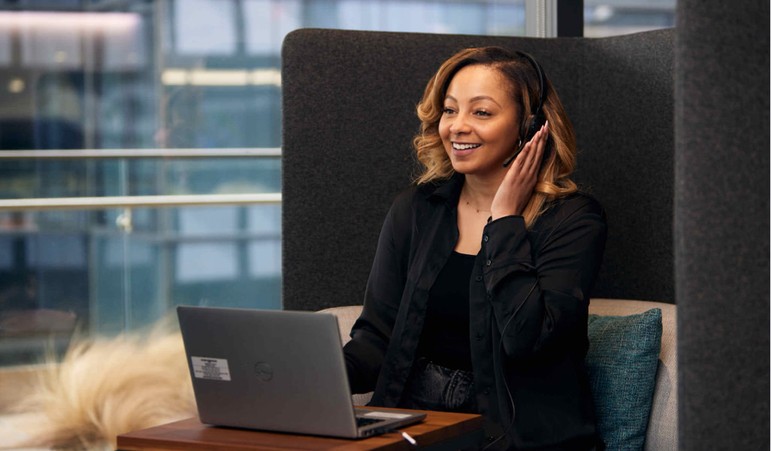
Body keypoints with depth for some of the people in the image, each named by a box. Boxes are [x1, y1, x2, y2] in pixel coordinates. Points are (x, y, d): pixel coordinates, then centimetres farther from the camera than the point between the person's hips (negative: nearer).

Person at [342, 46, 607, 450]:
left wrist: (504, 219, -11)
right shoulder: (414, 210, 9)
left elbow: (526, 337, -17)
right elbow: (378, 334, 5)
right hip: (414, 416, 3)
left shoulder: (572, 219, -4)